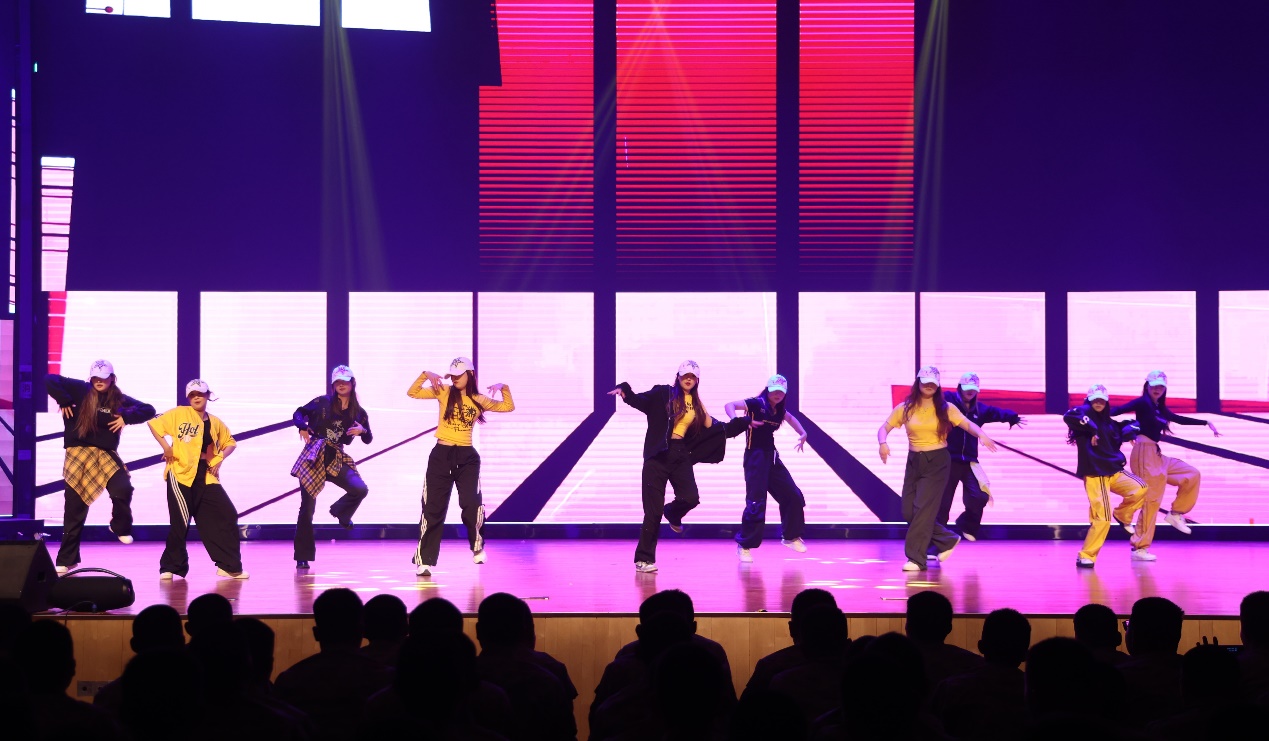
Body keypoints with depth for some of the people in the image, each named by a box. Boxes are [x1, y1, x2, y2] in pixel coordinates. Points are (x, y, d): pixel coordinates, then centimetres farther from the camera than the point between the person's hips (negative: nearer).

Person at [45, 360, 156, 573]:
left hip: (106, 454, 2)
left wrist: (126, 417, -9)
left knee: (123, 489, -23)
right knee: (75, 509, 1)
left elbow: (149, 410, 5)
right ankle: (66, 560, 13)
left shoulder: (119, 400, 5)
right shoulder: (81, 390, -1)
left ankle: (120, 527, 10)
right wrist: (64, 401, -10)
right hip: (78, 454, -1)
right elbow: (50, 380, -3)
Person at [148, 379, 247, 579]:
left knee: (227, 515, -2)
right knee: (180, 522, -5)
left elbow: (230, 443, 24)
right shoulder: (179, 414, 0)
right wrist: (166, 447, -10)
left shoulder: (215, 422, 13)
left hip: (206, 478, 4)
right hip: (181, 474, -4)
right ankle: (170, 567, 10)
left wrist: (219, 458, 7)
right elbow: (154, 424, -2)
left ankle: (229, 566, 5)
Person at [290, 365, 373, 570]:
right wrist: (302, 427, -10)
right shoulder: (323, 402, 3)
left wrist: (363, 431, -10)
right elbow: (299, 413, 10)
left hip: (336, 459, 2)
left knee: (361, 489, -22)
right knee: (307, 508, -3)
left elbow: (368, 440, 13)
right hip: (314, 456, -2)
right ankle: (302, 557, 6)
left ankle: (340, 512, 12)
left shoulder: (359, 412, 8)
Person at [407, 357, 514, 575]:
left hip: (466, 457, 0)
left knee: (471, 504, -11)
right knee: (433, 508, 1)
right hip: (441, 455, 0)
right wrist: (426, 375, -16)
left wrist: (503, 387, -6)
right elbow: (412, 393, -3)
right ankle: (425, 561, 9)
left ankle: (478, 548, 18)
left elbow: (509, 407, 8)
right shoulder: (444, 392, 3)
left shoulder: (478, 400, 6)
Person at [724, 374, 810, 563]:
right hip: (755, 457, -8)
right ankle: (744, 545, 2)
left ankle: (790, 536, 27)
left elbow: (790, 418, 33)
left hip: (772, 457, 8)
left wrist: (802, 434, 18)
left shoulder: (778, 410, 10)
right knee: (756, 503, -11)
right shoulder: (756, 404, -11)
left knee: (793, 496, 10)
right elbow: (730, 405, -22)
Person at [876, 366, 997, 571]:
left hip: (937, 462, -4)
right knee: (908, 511, 2)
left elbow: (968, 424, -9)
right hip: (914, 462, 4)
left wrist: (981, 434, -30)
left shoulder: (946, 409, -1)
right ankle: (947, 540, 21)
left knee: (924, 509, -12)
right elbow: (885, 427, 3)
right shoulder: (905, 408, 4)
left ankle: (916, 558, -7)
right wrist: (883, 443, -19)